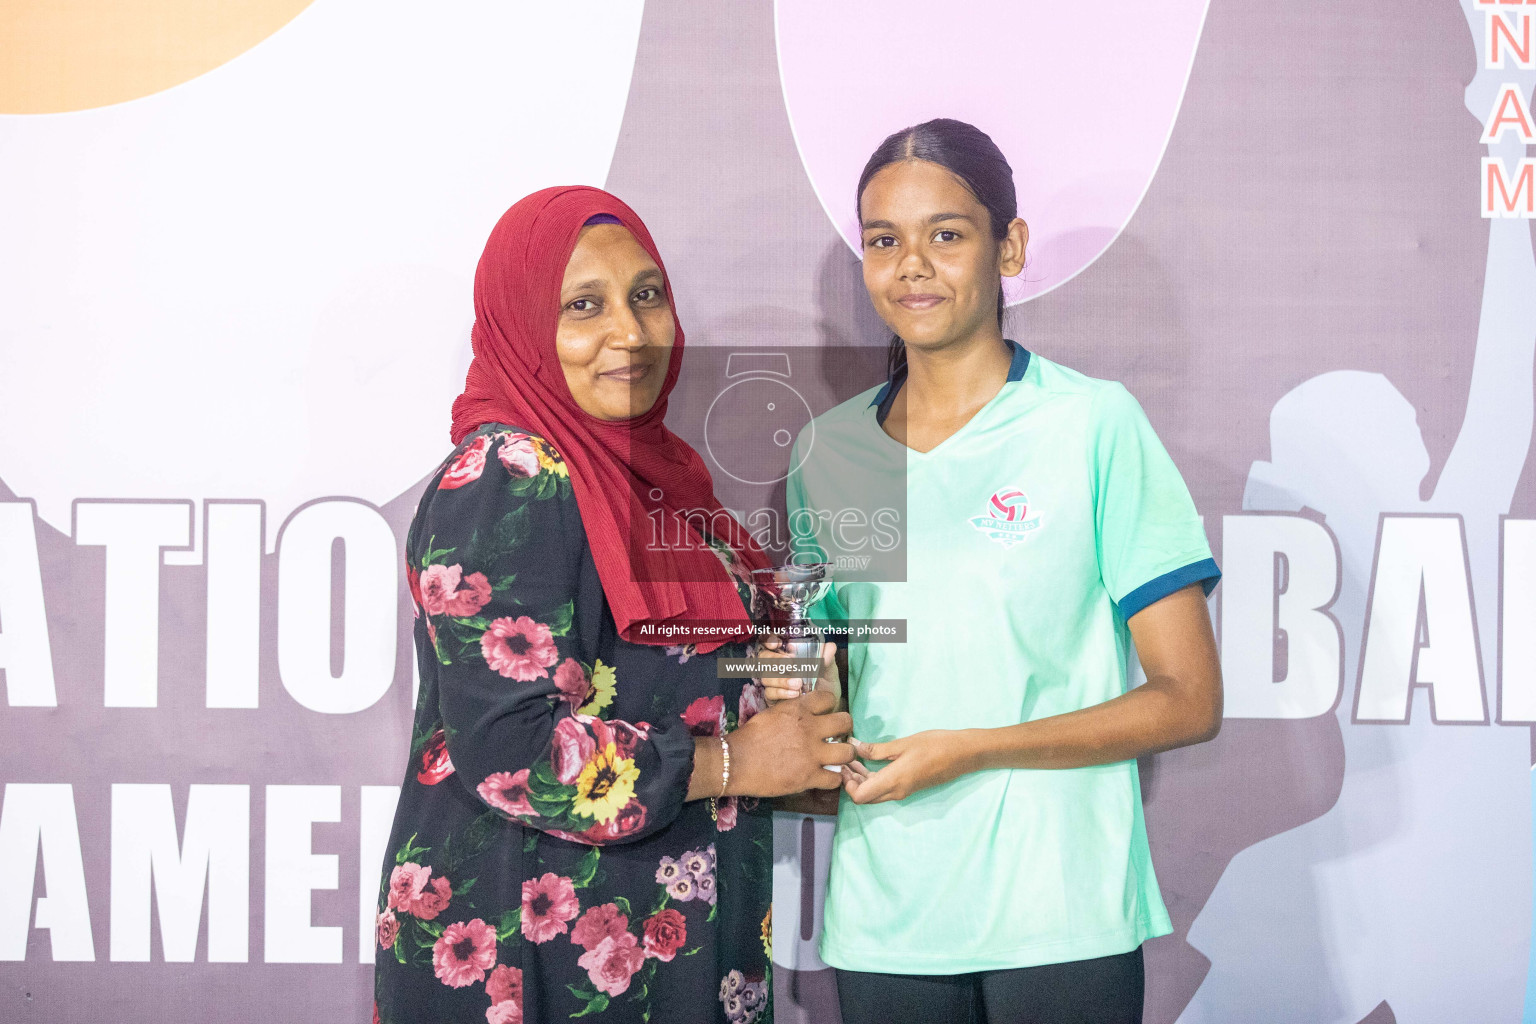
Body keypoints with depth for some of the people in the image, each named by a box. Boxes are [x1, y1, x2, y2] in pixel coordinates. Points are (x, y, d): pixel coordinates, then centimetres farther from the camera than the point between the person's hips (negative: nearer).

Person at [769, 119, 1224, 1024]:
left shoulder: (1095, 424, -4)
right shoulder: (829, 450, 8)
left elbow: (1189, 702, -6)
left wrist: (970, 750, -14)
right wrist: (800, 699, -4)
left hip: (1058, 919, -3)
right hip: (881, 919, 4)